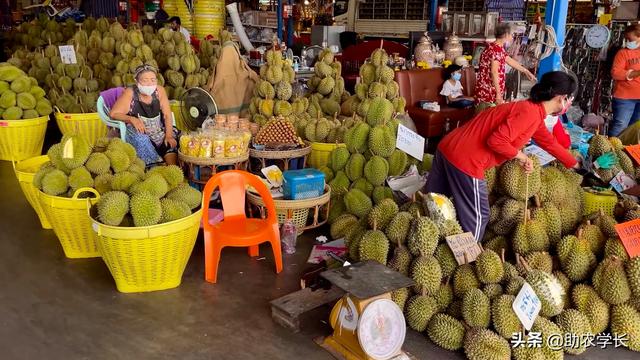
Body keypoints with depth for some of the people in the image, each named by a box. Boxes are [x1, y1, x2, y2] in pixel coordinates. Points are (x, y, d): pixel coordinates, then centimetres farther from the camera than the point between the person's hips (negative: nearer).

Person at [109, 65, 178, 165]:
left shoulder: (159, 91, -2)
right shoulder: (130, 93, -10)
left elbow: (167, 115, -3)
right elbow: (113, 113, -9)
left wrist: (169, 135, -16)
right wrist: (132, 119, -25)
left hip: (158, 130, 3)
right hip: (137, 132, -2)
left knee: (172, 143, -21)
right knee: (141, 139, -33)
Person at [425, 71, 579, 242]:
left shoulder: (534, 112, 18)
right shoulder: (530, 113, -13)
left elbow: (550, 142, 33)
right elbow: (497, 141, -22)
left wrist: (575, 164, 43)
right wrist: (522, 157, -6)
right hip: (465, 160, -10)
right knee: (477, 217, 5)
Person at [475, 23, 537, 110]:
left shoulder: (499, 48, 16)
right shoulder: (496, 49, -16)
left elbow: (511, 61, 30)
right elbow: (494, 72, -24)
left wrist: (526, 72, 40)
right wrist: (498, 94, -27)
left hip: (491, 93, 10)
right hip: (488, 93, -10)